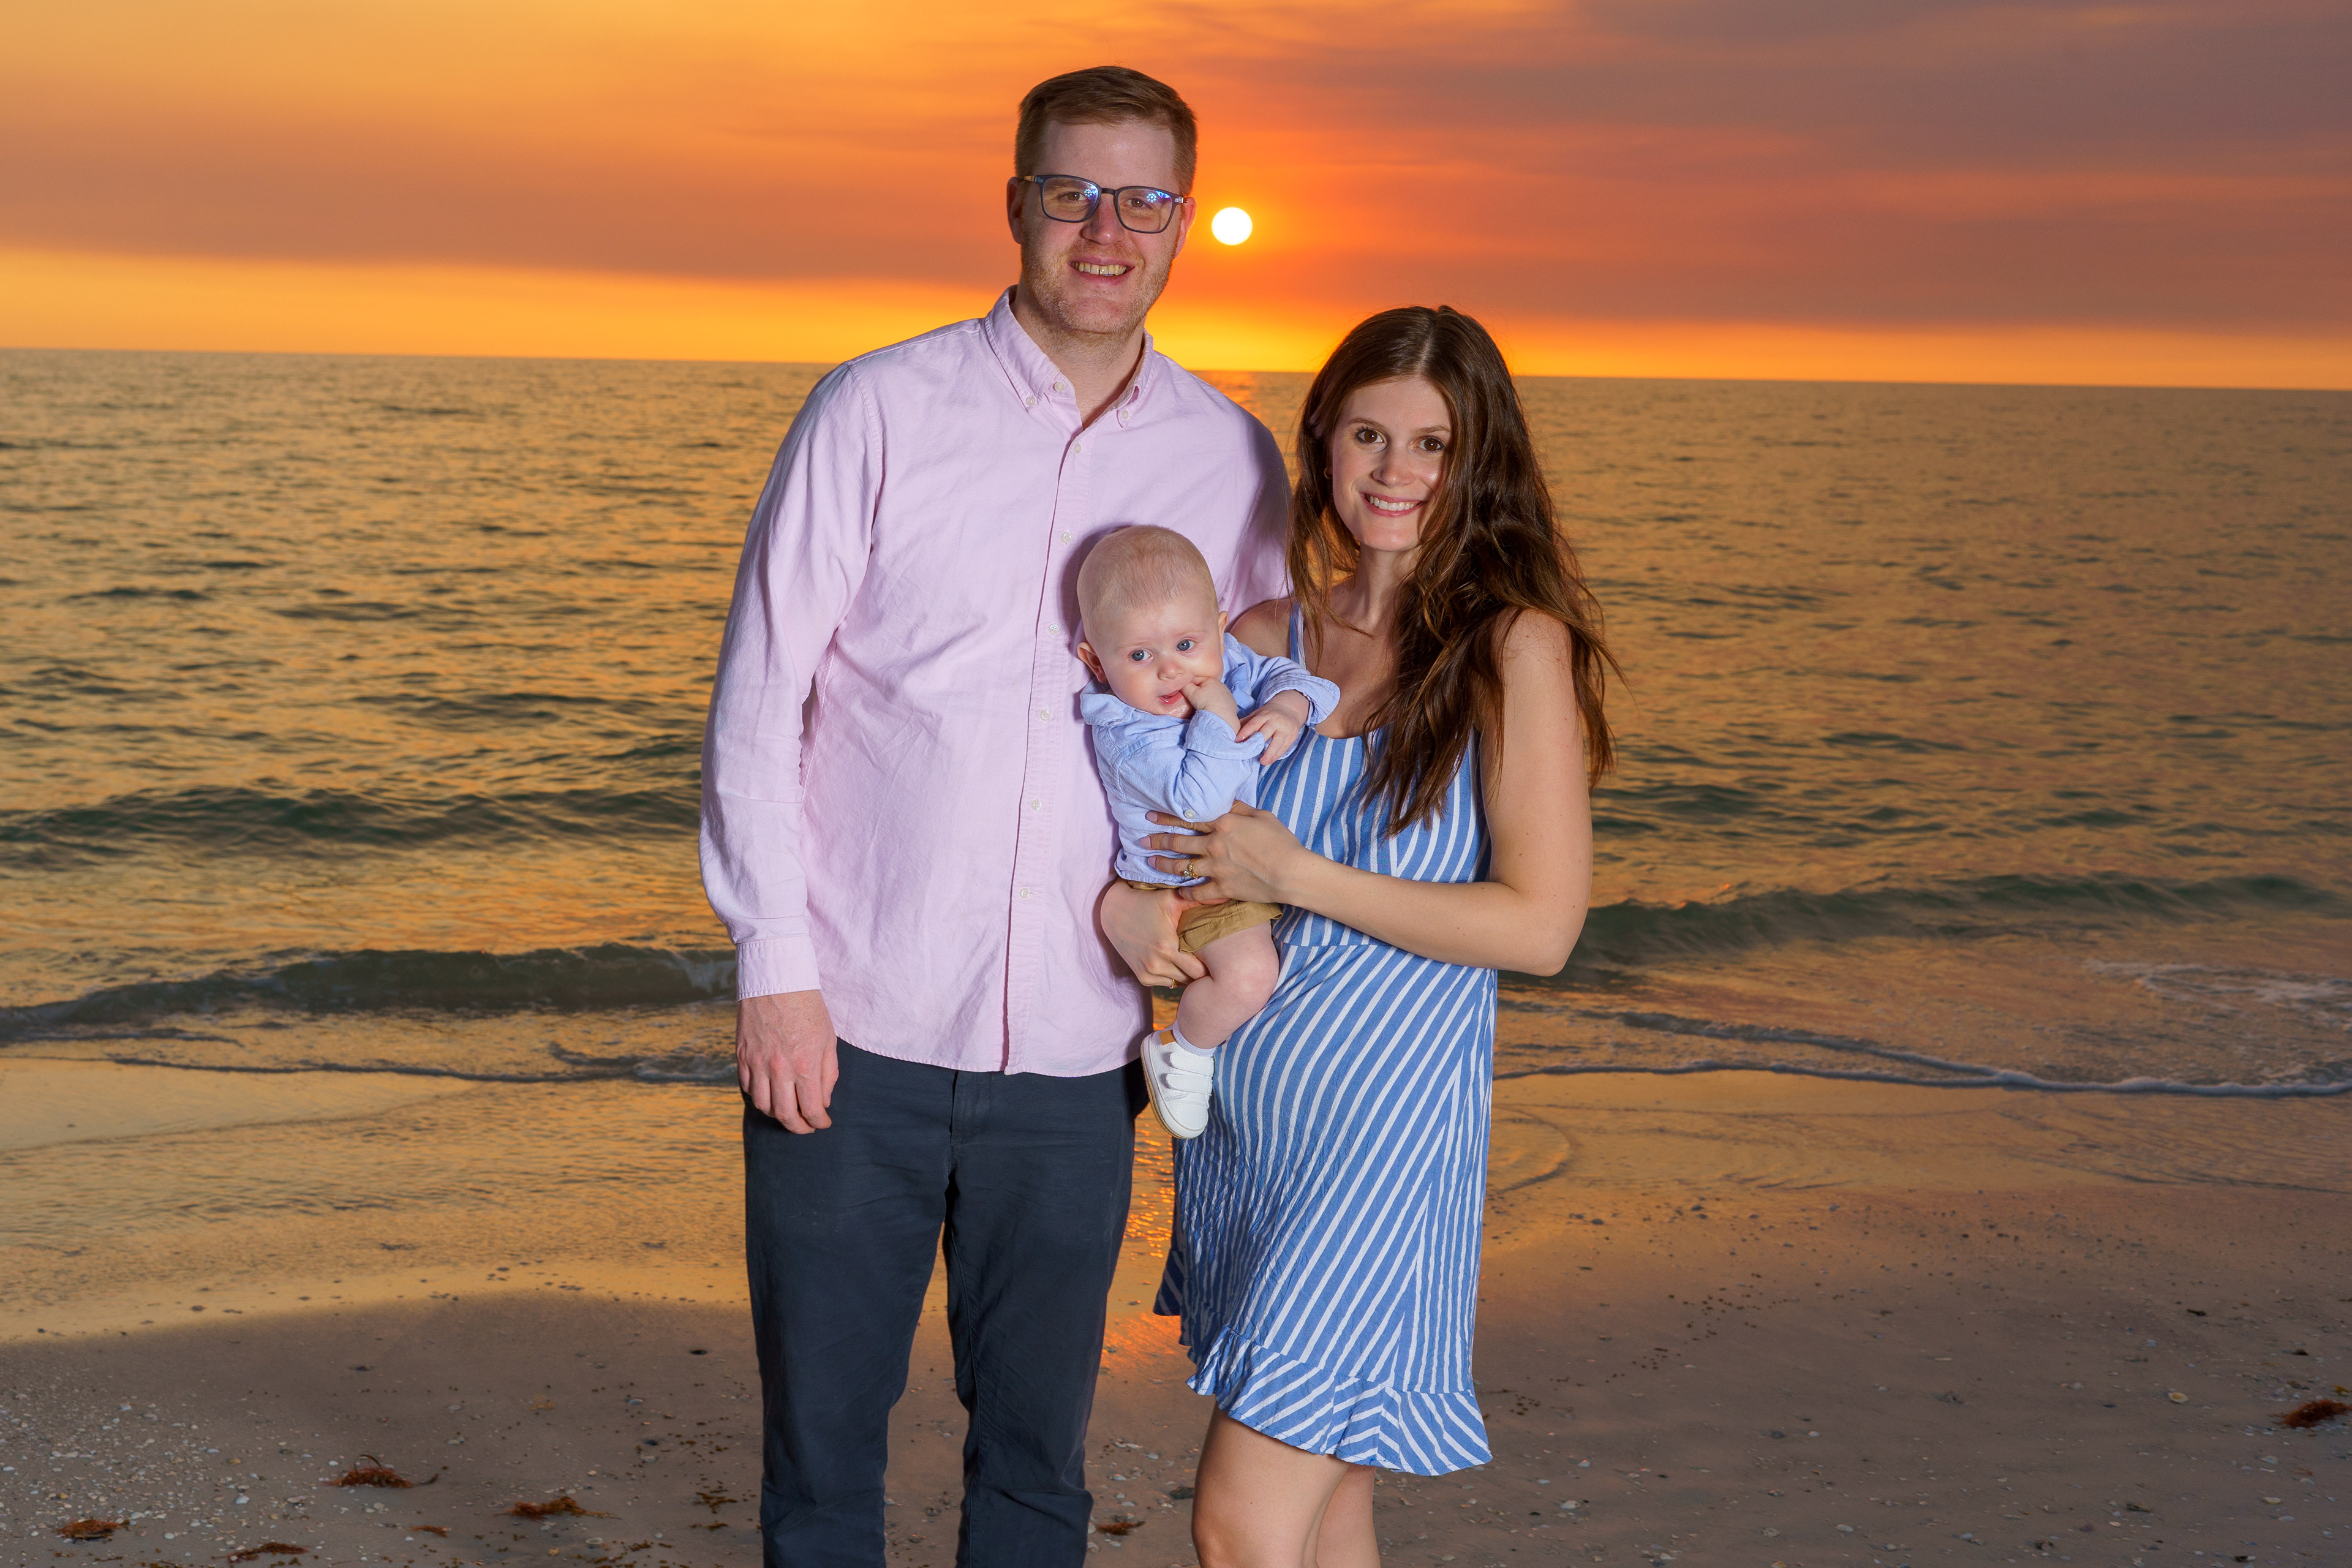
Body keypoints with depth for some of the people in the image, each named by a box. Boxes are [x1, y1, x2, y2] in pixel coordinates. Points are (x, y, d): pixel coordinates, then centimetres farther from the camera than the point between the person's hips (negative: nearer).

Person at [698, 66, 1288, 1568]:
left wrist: (1173, 880, -4)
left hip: (1075, 1050, 2)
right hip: (850, 1037, -2)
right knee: (822, 1438, 9)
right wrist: (777, 967, -8)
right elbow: (758, 697, -2)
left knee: (1037, 1446, 12)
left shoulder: (1232, 460, 5)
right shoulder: (879, 411, -2)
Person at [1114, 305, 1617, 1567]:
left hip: (1384, 1115, -5)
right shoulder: (1266, 637, 7)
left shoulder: (1514, 646, -9)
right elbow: (1160, 802, 20)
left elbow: (1540, 925, -13)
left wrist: (1296, 875, -15)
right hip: (1238, 1104, 6)